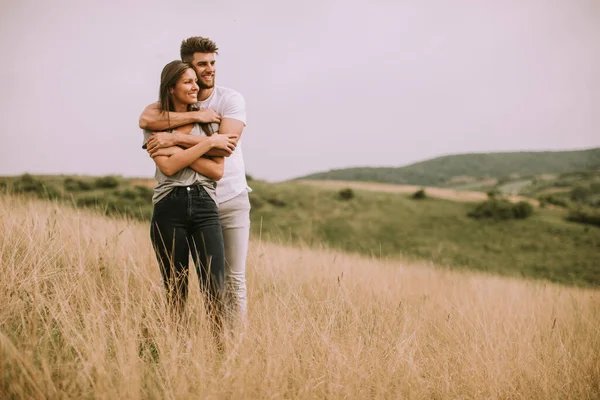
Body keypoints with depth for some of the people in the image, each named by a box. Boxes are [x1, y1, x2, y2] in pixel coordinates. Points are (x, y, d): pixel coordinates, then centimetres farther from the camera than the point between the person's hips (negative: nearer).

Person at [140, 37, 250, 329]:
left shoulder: (231, 100, -5)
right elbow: (146, 119, -20)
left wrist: (175, 138, -25)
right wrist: (196, 116, -23)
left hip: (232, 200, -1)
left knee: (235, 277, 1)